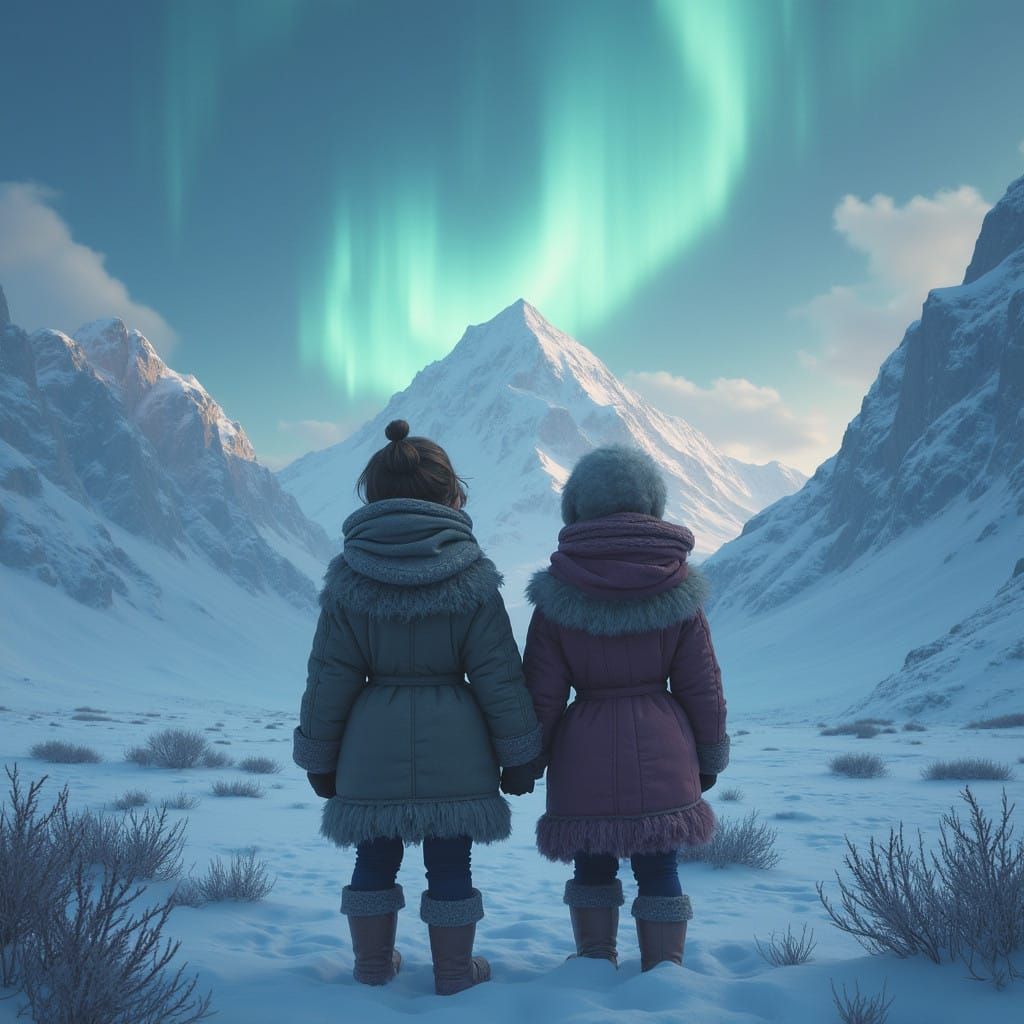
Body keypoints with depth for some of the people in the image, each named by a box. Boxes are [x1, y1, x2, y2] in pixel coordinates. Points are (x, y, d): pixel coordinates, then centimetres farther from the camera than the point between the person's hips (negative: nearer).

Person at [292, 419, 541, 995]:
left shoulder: (348, 579, -3)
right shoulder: (471, 576, -6)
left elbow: (329, 679, 0)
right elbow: (499, 676, -5)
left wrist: (320, 757, 10)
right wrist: (518, 754, 4)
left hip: (372, 750, 1)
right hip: (454, 751, -1)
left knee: (375, 861, 17)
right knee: (450, 866, 11)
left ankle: (374, 968, 30)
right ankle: (455, 974, 22)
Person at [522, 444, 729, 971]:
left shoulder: (558, 592, -6)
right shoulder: (677, 588, -3)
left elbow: (542, 694, -3)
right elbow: (702, 687, 2)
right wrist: (709, 758, 13)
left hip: (584, 752, 0)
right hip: (662, 752, 1)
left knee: (592, 866, 15)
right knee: (659, 868, 10)